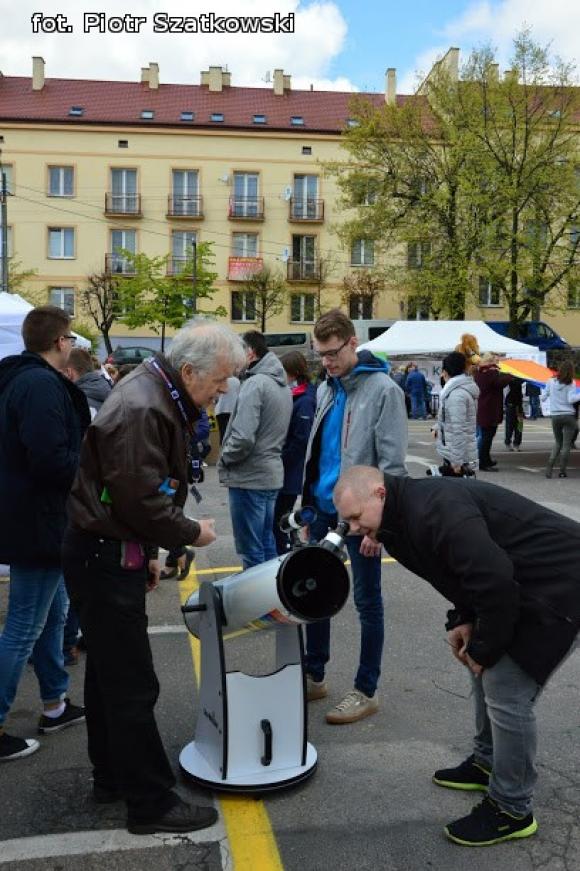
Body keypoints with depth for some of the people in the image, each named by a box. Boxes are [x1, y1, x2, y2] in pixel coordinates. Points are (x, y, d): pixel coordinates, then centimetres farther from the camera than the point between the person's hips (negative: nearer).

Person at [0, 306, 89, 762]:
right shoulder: (42, 384, -20)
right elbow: (51, 459, -29)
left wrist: (85, 454, 7)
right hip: (38, 523, -11)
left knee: (52, 614, 20)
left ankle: (56, 704, 34)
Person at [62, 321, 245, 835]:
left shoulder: (156, 398, 10)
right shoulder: (140, 411, -23)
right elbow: (140, 501, -25)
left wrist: (147, 553, 15)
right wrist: (191, 534, -9)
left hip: (107, 553, 10)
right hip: (106, 558, -10)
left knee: (108, 672, 20)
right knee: (132, 686, -1)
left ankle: (112, 777, 35)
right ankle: (151, 803, 13)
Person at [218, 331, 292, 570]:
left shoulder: (255, 383, -17)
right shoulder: (283, 385, 11)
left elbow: (243, 438, -23)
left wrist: (224, 459, -7)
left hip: (249, 478, -9)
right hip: (272, 474, 9)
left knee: (251, 550, 1)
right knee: (267, 543, 18)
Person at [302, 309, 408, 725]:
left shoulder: (383, 390, -11)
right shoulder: (326, 389, 11)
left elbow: (392, 463, -15)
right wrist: (306, 501, 14)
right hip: (324, 510, 7)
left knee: (367, 602, 6)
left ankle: (366, 691, 19)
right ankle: (314, 676, 30)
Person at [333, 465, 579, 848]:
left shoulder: (435, 511, -27)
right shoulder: (408, 513, 5)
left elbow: (495, 579, -30)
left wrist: (485, 648, -15)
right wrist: (463, 621, 5)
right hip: (526, 584, 10)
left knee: (506, 690, -7)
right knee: (486, 672, 19)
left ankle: (512, 810, 10)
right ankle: (488, 763, 37)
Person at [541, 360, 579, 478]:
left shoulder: (551, 382, 0)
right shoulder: (571, 383, -7)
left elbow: (543, 397, 5)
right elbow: (571, 399, -16)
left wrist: (545, 390, 24)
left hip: (555, 416, 3)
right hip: (568, 415, -3)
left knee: (558, 442, 16)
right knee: (566, 444, 5)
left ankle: (549, 468, -1)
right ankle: (562, 471, 4)